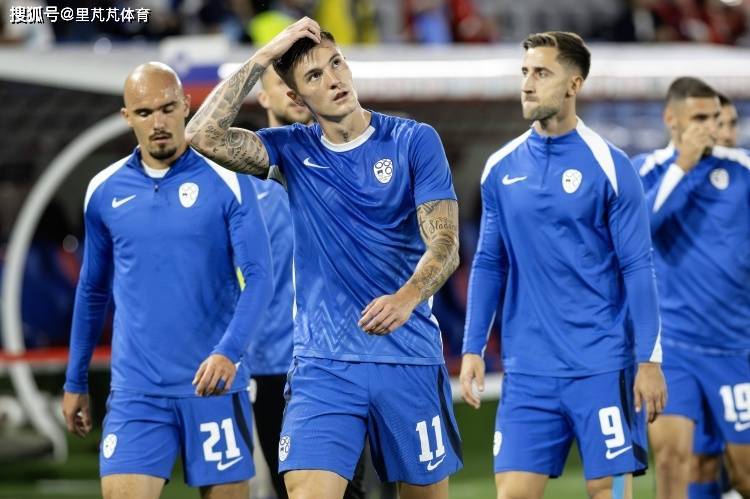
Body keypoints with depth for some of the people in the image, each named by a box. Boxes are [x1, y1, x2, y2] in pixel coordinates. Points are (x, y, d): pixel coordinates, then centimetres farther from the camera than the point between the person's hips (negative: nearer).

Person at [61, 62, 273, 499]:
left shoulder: (227, 181, -3)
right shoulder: (104, 191, 8)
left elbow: (258, 277, -9)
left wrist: (229, 352, -24)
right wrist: (75, 382, 20)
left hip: (214, 382, -2)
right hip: (136, 392, 2)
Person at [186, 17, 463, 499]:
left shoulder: (414, 141, -1)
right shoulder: (294, 150, 6)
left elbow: (445, 243, -9)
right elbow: (205, 135, -8)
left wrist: (407, 298, -29)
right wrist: (263, 57, -7)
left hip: (409, 359, -1)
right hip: (322, 367, 1)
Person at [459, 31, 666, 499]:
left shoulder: (609, 166, -5)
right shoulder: (501, 168, 8)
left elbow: (638, 267, -5)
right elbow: (489, 264, 14)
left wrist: (649, 359, -9)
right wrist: (473, 349, 7)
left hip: (602, 368, -4)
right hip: (529, 370, 4)